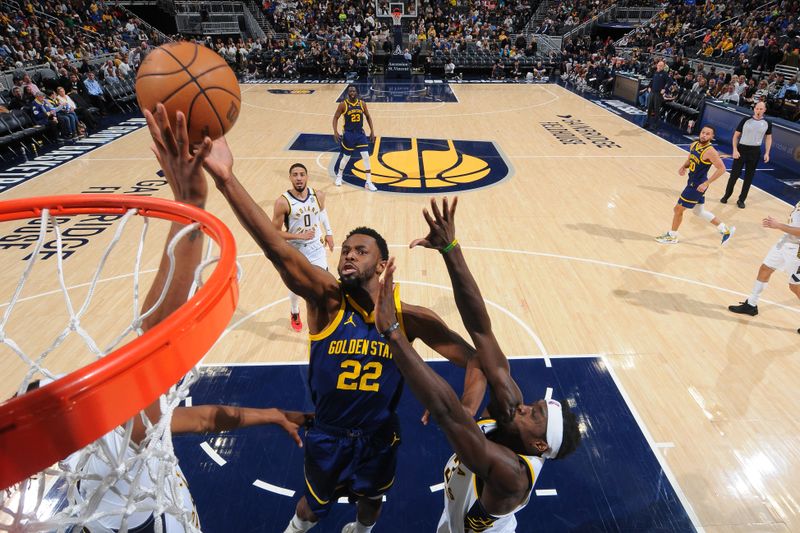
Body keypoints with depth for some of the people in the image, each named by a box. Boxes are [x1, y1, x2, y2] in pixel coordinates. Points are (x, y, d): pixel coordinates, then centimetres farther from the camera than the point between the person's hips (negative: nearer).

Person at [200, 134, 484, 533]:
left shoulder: (409, 318, -19)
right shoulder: (326, 301, -23)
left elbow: (475, 360, -11)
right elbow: (277, 250, -40)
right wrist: (225, 178, -53)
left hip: (379, 439, 1)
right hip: (327, 437, -1)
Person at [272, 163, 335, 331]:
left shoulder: (318, 195, -9)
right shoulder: (283, 202, -21)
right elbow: (275, 232, -17)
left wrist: (329, 232, 14)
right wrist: (300, 236, -25)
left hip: (316, 248, 2)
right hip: (295, 251, -2)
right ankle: (294, 314, 46)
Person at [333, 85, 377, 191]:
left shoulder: (362, 103, -2)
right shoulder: (343, 104, -10)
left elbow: (368, 117, 10)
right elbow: (335, 118, -4)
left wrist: (372, 131, 5)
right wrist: (335, 132, -16)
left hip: (360, 133, 2)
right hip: (348, 134, -2)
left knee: (366, 156, -6)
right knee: (346, 157, 9)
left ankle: (368, 182, 1)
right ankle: (339, 175, 37)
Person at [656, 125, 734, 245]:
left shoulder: (710, 151, -22)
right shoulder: (694, 145, 3)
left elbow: (721, 169, -21)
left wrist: (706, 183, -24)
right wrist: (683, 167, -2)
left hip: (698, 185, -9)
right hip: (692, 182, 9)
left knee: (678, 209, 1)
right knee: (699, 212, 20)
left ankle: (672, 236, 20)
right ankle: (725, 230, 33)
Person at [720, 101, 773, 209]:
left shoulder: (767, 123, 2)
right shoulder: (746, 120, -5)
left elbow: (768, 138, 11)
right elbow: (736, 136, -1)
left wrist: (767, 153, 2)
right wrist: (735, 150, -11)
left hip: (755, 152, 2)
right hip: (742, 149, -2)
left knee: (749, 177, 7)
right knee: (734, 174, -1)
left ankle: (741, 200, 16)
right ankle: (726, 196, 16)